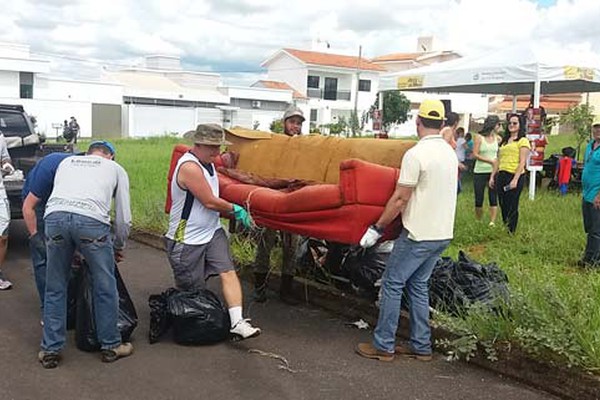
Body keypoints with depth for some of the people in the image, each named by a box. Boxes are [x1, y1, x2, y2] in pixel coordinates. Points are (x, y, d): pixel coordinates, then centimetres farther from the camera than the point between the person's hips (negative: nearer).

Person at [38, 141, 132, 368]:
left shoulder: (66, 162, 34)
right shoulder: (116, 169, 27)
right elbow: (124, 218, 22)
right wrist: (118, 247, 38)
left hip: (54, 216, 3)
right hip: (91, 220, -3)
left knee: (55, 289, 17)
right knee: (105, 288, 13)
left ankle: (50, 350, 24)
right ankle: (110, 346, 25)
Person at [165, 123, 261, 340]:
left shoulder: (208, 163, 9)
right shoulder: (189, 167, -21)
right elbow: (210, 202, -19)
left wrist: (236, 214, 12)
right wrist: (235, 209, -5)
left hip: (212, 232, 8)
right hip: (187, 240, -8)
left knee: (228, 272, -10)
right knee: (191, 290, 6)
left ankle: (237, 322, -14)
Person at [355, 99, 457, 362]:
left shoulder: (415, 154, -17)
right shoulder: (450, 153, 8)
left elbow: (400, 199, -17)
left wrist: (377, 228, -8)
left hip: (418, 234, -8)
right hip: (443, 234, 8)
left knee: (392, 284, 3)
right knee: (418, 285, 17)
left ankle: (383, 346, 9)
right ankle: (421, 347, 21)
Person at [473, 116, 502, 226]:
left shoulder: (497, 138, 8)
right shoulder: (479, 137, -2)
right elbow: (475, 154, -9)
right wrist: (490, 161, -14)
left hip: (494, 171, 3)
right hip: (480, 172, -2)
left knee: (493, 198, -4)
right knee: (479, 199, 4)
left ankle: (492, 222, -5)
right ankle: (478, 223, 17)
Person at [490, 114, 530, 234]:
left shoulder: (523, 141, -2)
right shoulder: (504, 141, 19)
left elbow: (522, 162, -9)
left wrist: (515, 179, -17)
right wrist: (492, 176, 13)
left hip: (515, 175, -6)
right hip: (501, 175, 6)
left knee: (512, 206, -2)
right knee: (503, 205, 11)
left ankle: (511, 232, 8)